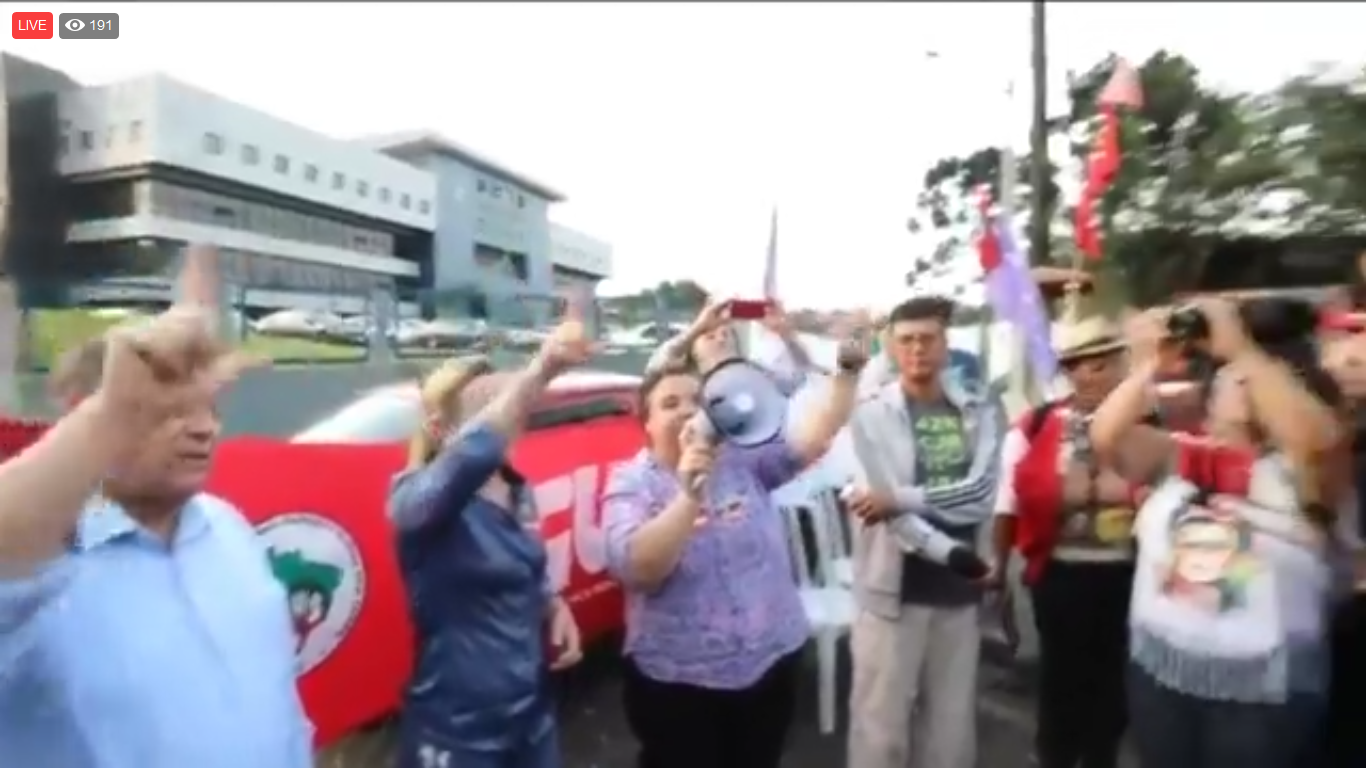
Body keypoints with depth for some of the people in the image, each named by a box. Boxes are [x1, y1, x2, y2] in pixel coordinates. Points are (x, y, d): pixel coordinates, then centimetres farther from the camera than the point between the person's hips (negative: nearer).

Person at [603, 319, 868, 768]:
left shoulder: (744, 458, 1)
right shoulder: (631, 484, -8)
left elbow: (815, 434, -5)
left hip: (770, 663, 4)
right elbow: (637, 568, -24)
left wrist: (848, 371, -17)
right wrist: (689, 494, -32)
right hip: (679, 680, -3)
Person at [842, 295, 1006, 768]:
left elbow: (981, 493, -10)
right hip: (893, 587, -3)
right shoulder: (869, 414, -5)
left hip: (959, 587, 3)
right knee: (880, 725, 6)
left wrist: (900, 499, -19)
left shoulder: (980, 412, 3)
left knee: (952, 724, 16)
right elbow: (873, 501, -12)